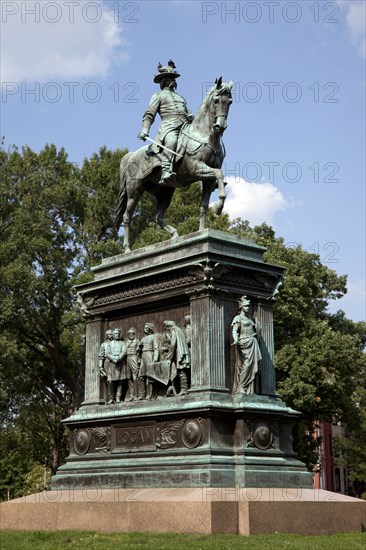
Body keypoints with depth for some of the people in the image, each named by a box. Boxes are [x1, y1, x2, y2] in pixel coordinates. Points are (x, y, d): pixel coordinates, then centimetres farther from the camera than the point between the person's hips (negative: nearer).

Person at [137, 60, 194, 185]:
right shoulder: (159, 96, 19)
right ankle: (166, 172, -52)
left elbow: (189, 115, 33)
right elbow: (149, 115, 8)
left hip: (185, 127, 7)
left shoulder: (180, 98, 37)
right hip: (168, 127, -7)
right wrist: (145, 130, -9)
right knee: (171, 141, -39)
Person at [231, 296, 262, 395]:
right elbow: (234, 331, -11)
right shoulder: (238, 318, 3)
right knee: (246, 365, -17)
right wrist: (236, 340, -29)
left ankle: (250, 390, -3)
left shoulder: (249, 319, 25)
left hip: (253, 344, 7)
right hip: (244, 343, -7)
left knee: (252, 367, -1)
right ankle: (240, 387, -15)